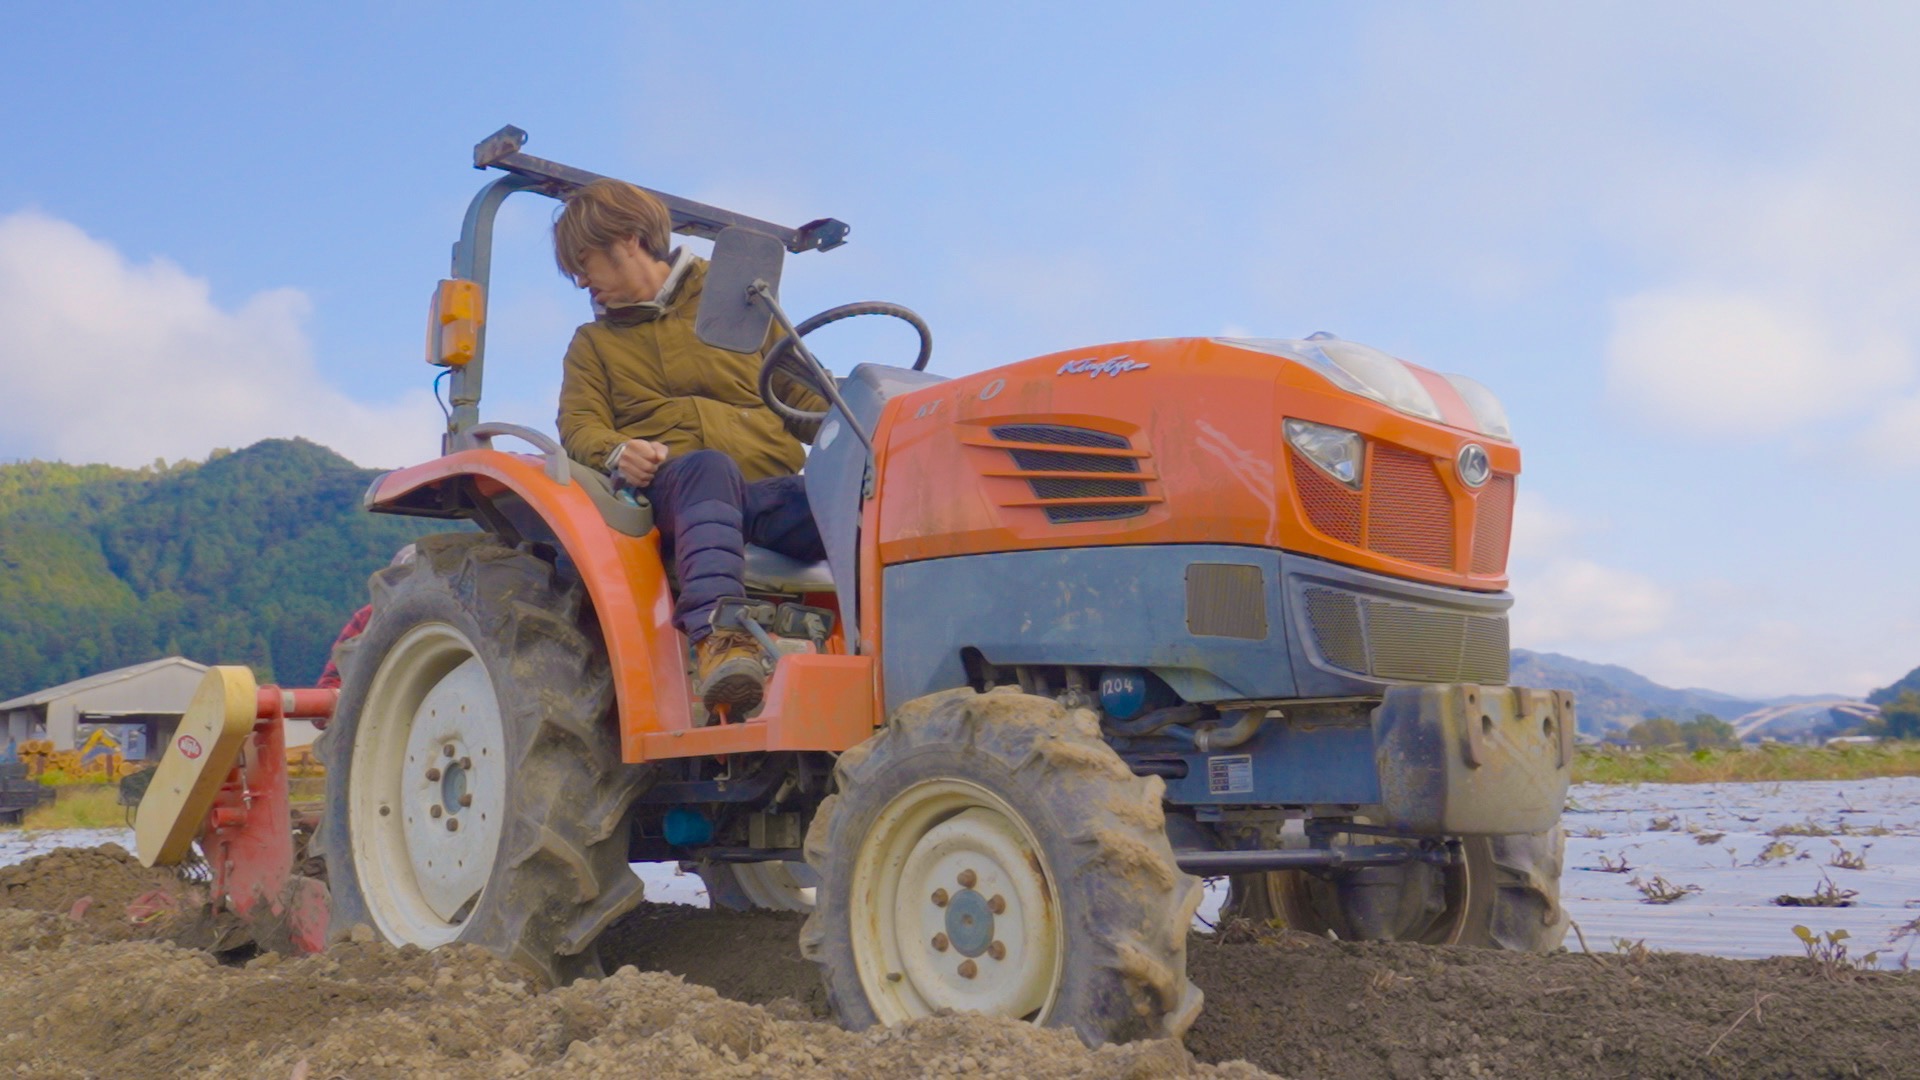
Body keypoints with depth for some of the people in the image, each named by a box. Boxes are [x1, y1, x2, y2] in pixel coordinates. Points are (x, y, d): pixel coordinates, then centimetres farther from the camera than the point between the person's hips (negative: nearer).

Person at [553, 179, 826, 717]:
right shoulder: (594, 343, 29)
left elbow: (806, 395, 16)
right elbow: (579, 425, 11)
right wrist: (615, 452, -14)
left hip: (771, 488, 1)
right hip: (668, 488, 0)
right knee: (708, 468, -40)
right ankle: (716, 638, -58)